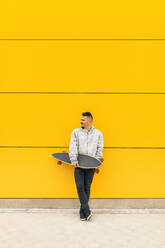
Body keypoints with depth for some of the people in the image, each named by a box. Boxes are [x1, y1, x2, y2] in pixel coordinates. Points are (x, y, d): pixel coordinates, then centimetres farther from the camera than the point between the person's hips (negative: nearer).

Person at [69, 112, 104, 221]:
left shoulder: (98, 133, 6)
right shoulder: (76, 132, 4)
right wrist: (74, 161, -12)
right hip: (79, 164, 0)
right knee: (80, 186, -7)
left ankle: (82, 212, 16)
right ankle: (87, 211, 3)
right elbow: (73, 147, -3)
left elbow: (100, 149, 9)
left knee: (87, 187, 4)